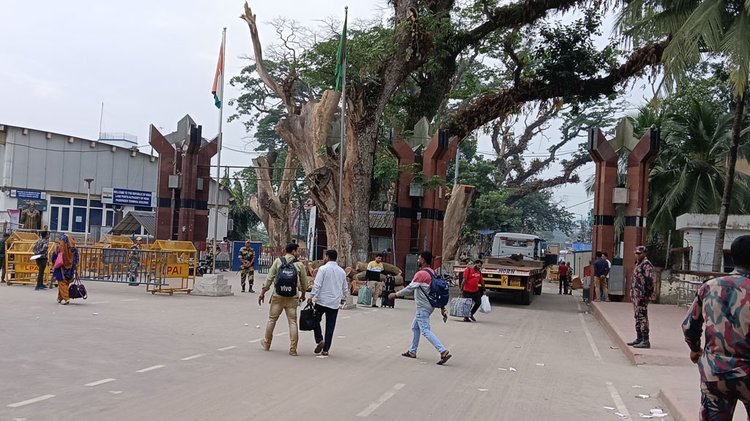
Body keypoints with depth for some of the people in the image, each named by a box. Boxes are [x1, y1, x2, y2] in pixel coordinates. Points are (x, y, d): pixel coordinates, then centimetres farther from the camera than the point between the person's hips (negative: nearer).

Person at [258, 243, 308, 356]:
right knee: (292, 322, 4)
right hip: (292, 297, -1)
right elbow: (304, 282, 7)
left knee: (272, 319, 15)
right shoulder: (300, 265, 1)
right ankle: (293, 349, 2)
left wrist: (262, 293, 5)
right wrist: (303, 295, 25)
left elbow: (269, 278, -1)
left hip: (278, 296, 1)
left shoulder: (278, 261, 2)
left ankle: (266, 343, 29)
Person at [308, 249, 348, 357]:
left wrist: (311, 296, -7)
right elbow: (345, 288, 17)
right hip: (335, 303, 4)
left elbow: (317, 284, -14)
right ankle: (326, 349, 8)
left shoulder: (323, 269, -7)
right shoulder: (342, 271, 9)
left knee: (316, 320, 13)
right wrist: (343, 298, 31)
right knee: (330, 326, 6)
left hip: (322, 300, -4)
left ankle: (319, 340, -4)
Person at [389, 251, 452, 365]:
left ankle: (444, 352, -18)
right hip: (429, 305, 10)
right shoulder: (432, 272, 9)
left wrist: (395, 294, -6)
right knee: (415, 327, 21)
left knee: (425, 330, -10)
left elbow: (410, 288, -18)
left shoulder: (421, 274, -18)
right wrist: (442, 308, 14)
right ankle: (412, 351, 29)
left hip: (423, 307, -10)